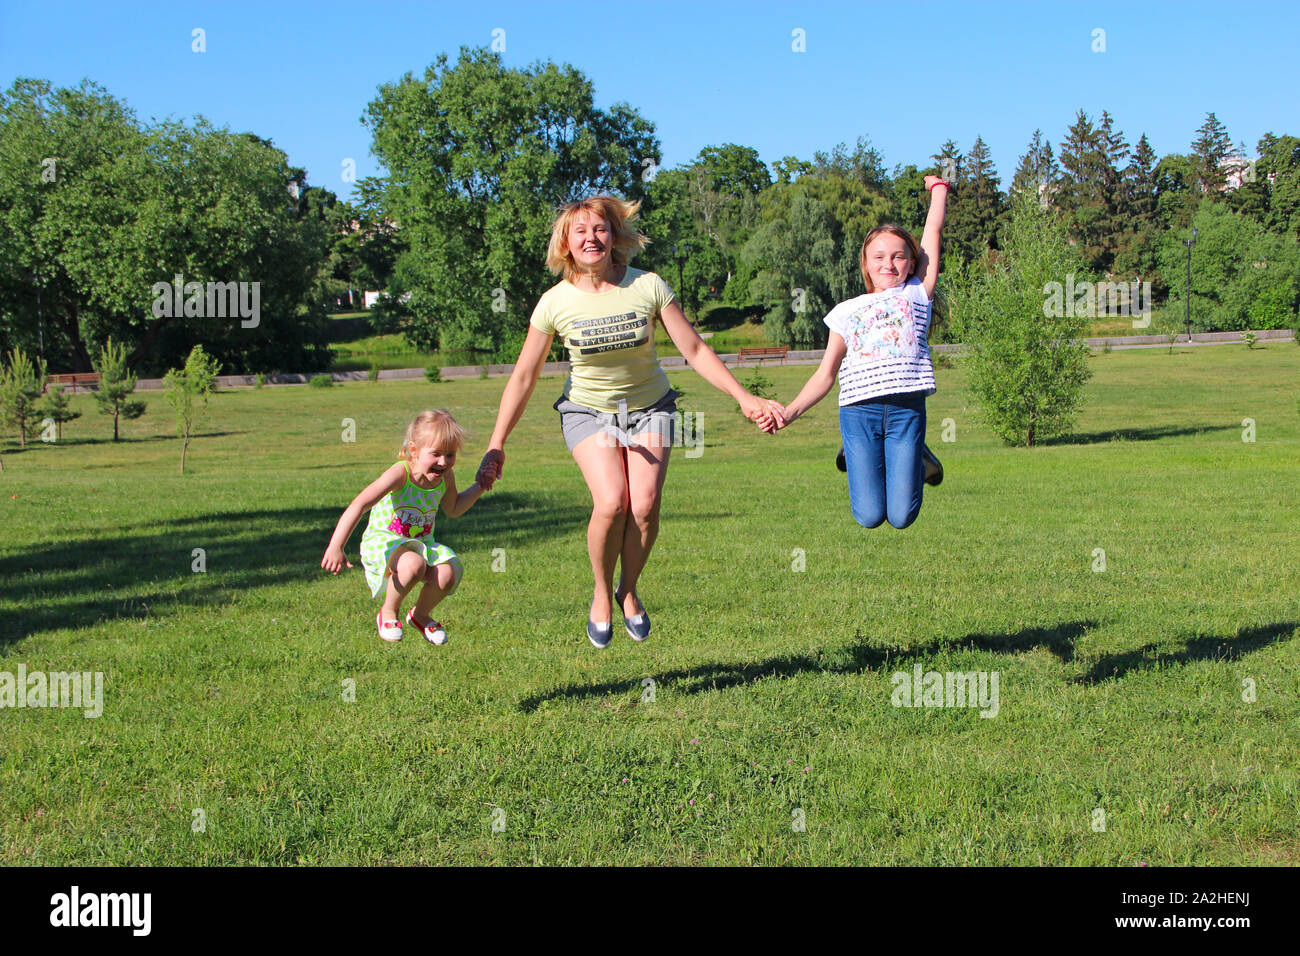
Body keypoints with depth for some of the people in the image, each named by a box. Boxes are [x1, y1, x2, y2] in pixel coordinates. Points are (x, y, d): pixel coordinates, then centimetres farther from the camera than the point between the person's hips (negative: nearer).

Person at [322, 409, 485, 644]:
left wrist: (478, 487, 3)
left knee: (447, 575, -24)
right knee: (413, 565, -38)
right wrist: (335, 548, -43)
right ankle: (389, 612, -5)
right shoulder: (400, 474, -25)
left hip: (421, 543, 5)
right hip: (382, 542, -5)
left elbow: (453, 509, 19)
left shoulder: (446, 477, -5)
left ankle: (420, 614, 11)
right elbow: (358, 506, -34)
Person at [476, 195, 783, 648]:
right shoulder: (555, 302, -12)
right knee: (611, 502, -24)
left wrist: (744, 398, -15)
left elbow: (695, 350, -8)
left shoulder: (648, 286, -13)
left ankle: (629, 591, 8)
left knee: (645, 504, -20)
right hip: (589, 411, -1)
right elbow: (523, 377, -6)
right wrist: (496, 447, -7)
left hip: (649, 407, 1)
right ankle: (601, 594, 3)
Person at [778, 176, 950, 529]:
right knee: (869, 516, -6)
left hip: (907, 410, 0)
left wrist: (939, 187, 32)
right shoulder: (848, 311, 16)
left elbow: (933, 231, 18)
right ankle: (856, 459, 26)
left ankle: (918, 461, 25)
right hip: (859, 411, 0)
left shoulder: (916, 295, 14)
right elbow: (826, 374, 13)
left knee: (901, 517, -7)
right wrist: (791, 411, 1)